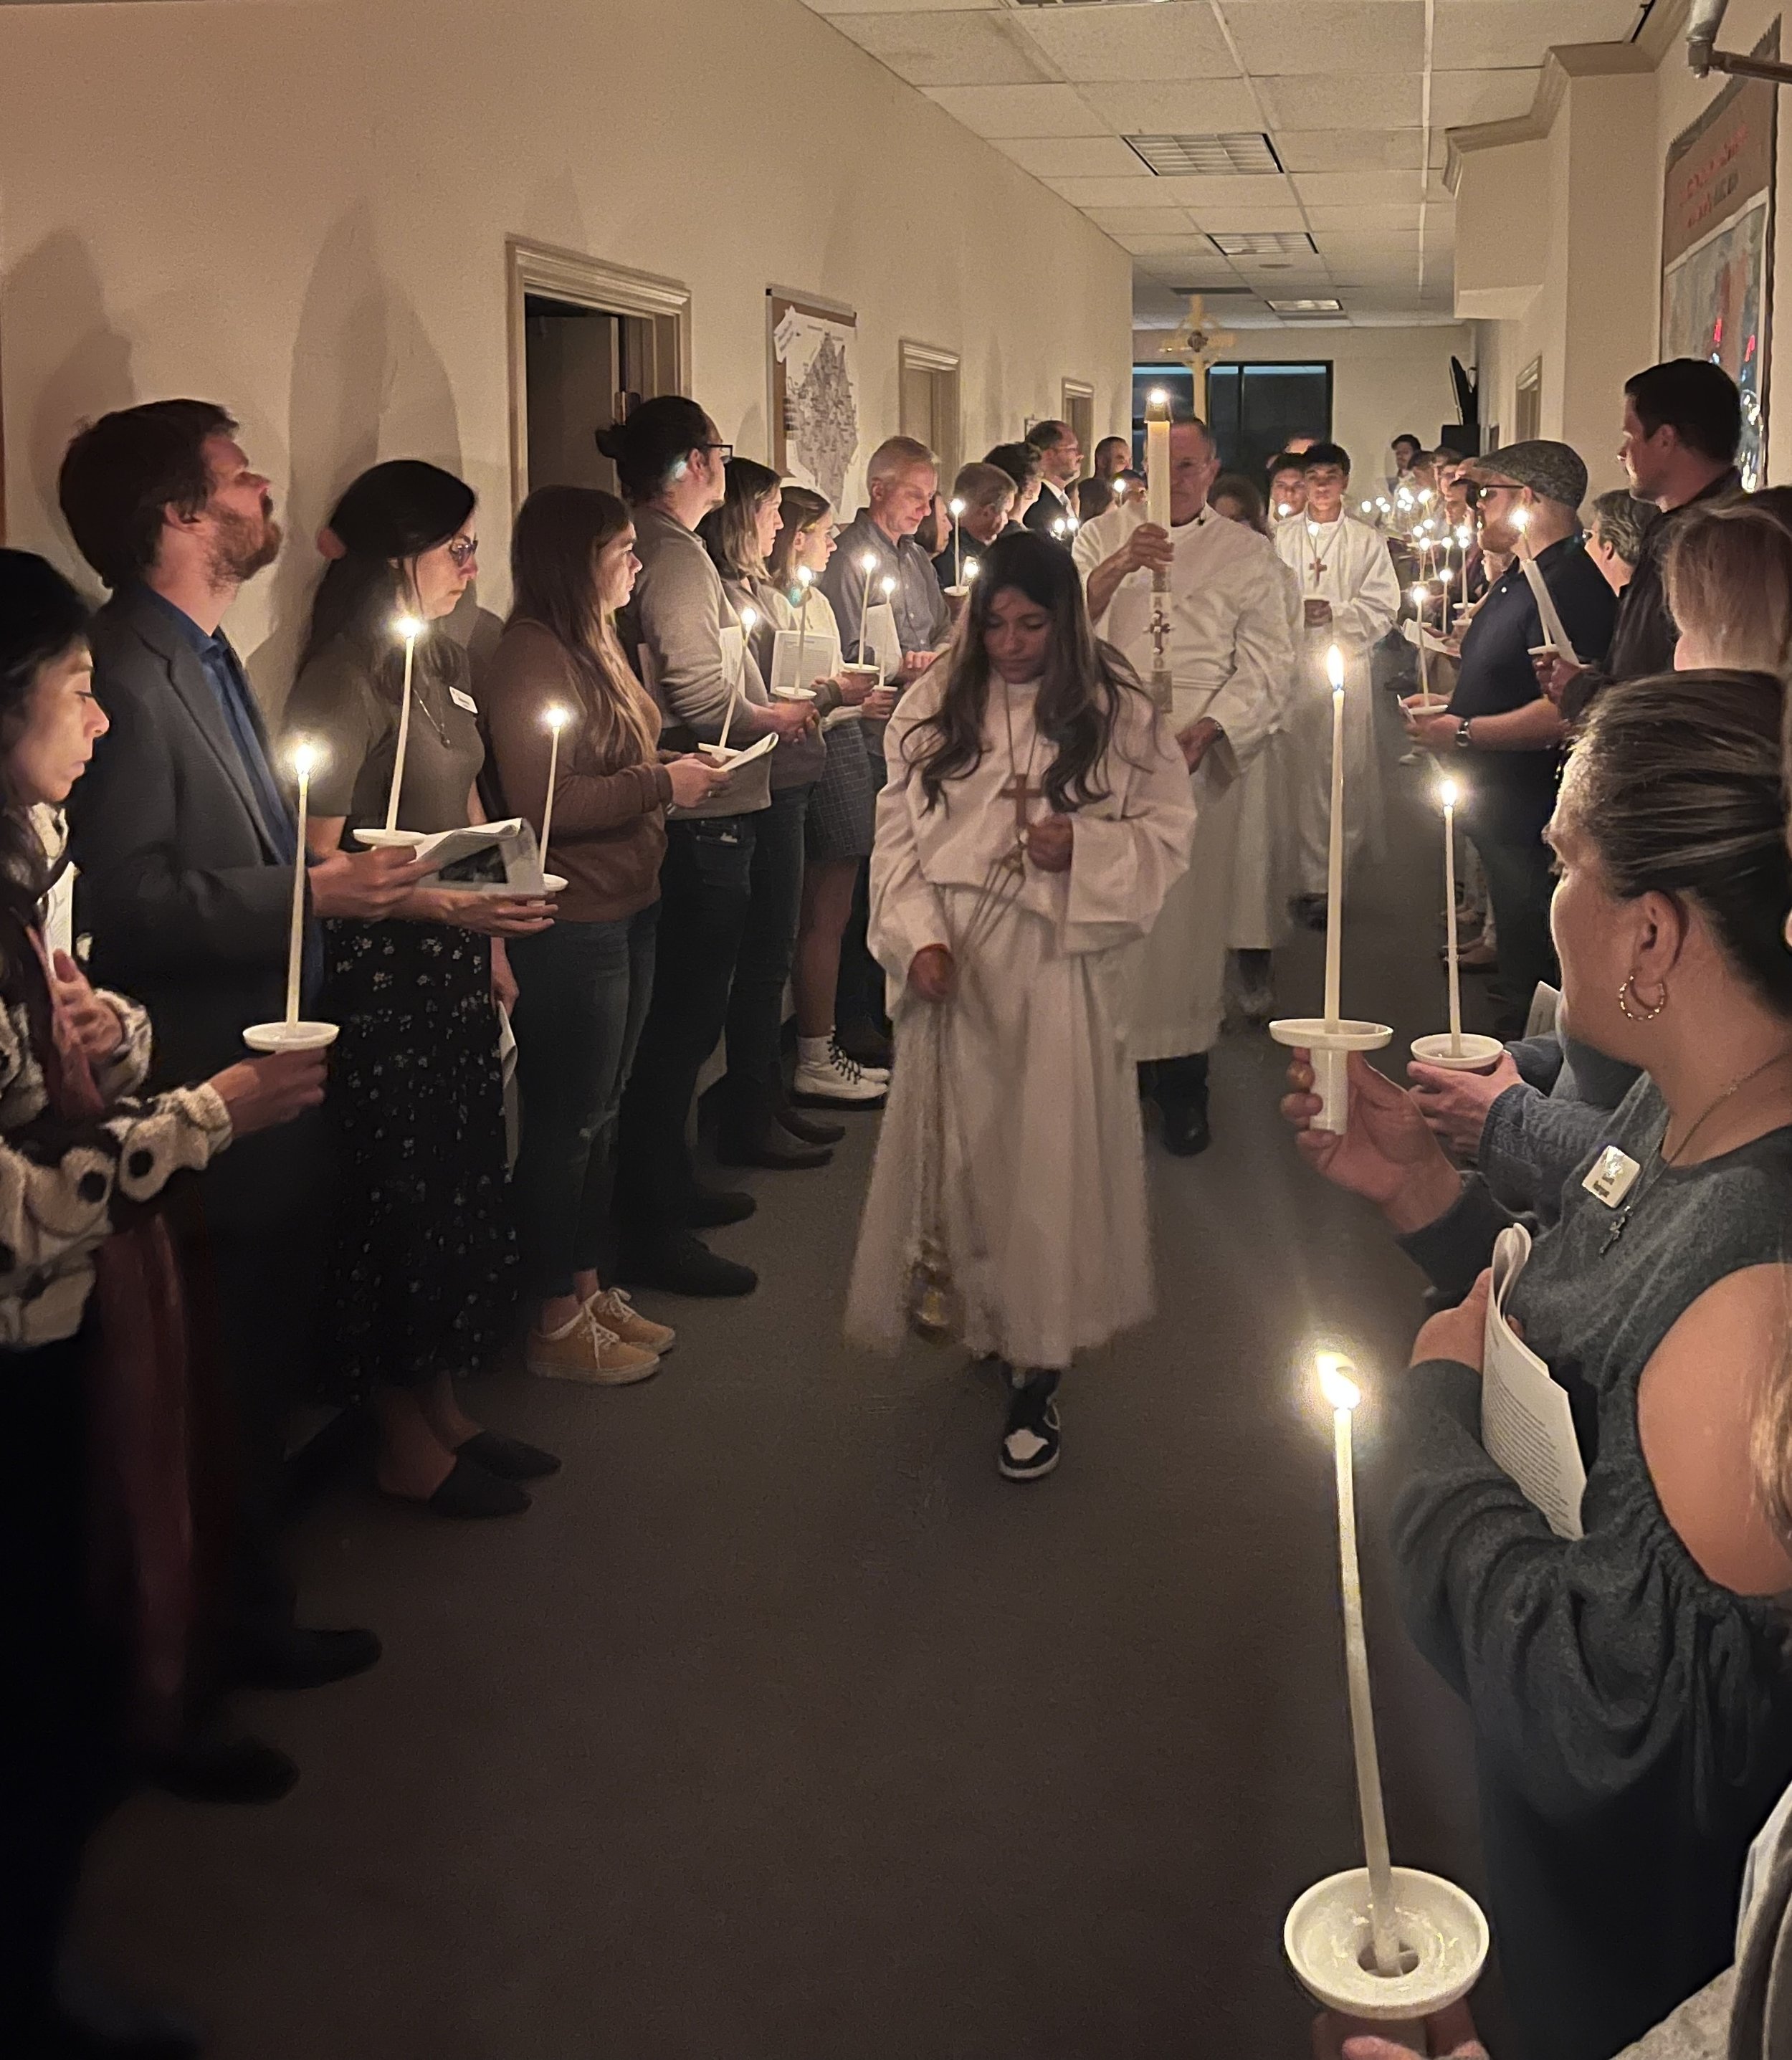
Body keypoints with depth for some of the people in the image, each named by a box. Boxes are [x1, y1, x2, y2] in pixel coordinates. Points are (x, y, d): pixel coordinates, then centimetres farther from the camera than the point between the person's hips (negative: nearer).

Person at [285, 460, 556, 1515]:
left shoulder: (445, 663, 10)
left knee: (464, 1186, 13)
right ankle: (407, 1447, 17)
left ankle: (446, 1409, 28)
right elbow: (315, 866, -18)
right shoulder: (344, 683, -16)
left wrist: (493, 940, 16)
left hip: (455, 965, 8)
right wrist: (445, 905, -26)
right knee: (402, 1199, 2)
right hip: (381, 979, -8)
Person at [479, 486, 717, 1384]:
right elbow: (543, 802, -24)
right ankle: (557, 1326, 14)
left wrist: (676, 771, 5)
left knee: (598, 1114, 17)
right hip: (569, 927, -10)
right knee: (565, 1122, 1)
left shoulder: (589, 645, 14)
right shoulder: (531, 657, -17)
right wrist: (662, 784, -16)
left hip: (624, 910, 10)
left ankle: (587, 1290, 30)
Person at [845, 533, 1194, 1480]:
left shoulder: (1116, 711, 0)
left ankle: (1037, 1374, 7)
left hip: (1060, 963, -2)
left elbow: (1169, 830, 3)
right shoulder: (934, 706, 4)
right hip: (951, 965, 2)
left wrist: (1083, 847, -15)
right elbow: (897, 834, 3)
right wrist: (917, 937, -10)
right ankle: (981, 1321, 30)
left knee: (1049, 1157, -2)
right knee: (963, 1146, 9)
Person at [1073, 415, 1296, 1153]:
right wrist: (1118, 567, -17)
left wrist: (1208, 729, -13)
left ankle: (1182, 1080, 9)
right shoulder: (1102, 538, 13)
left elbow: (1268, 667, 3)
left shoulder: (1247, 554, 10)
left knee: (1189, 917, -1)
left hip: (1201, 759, -1)